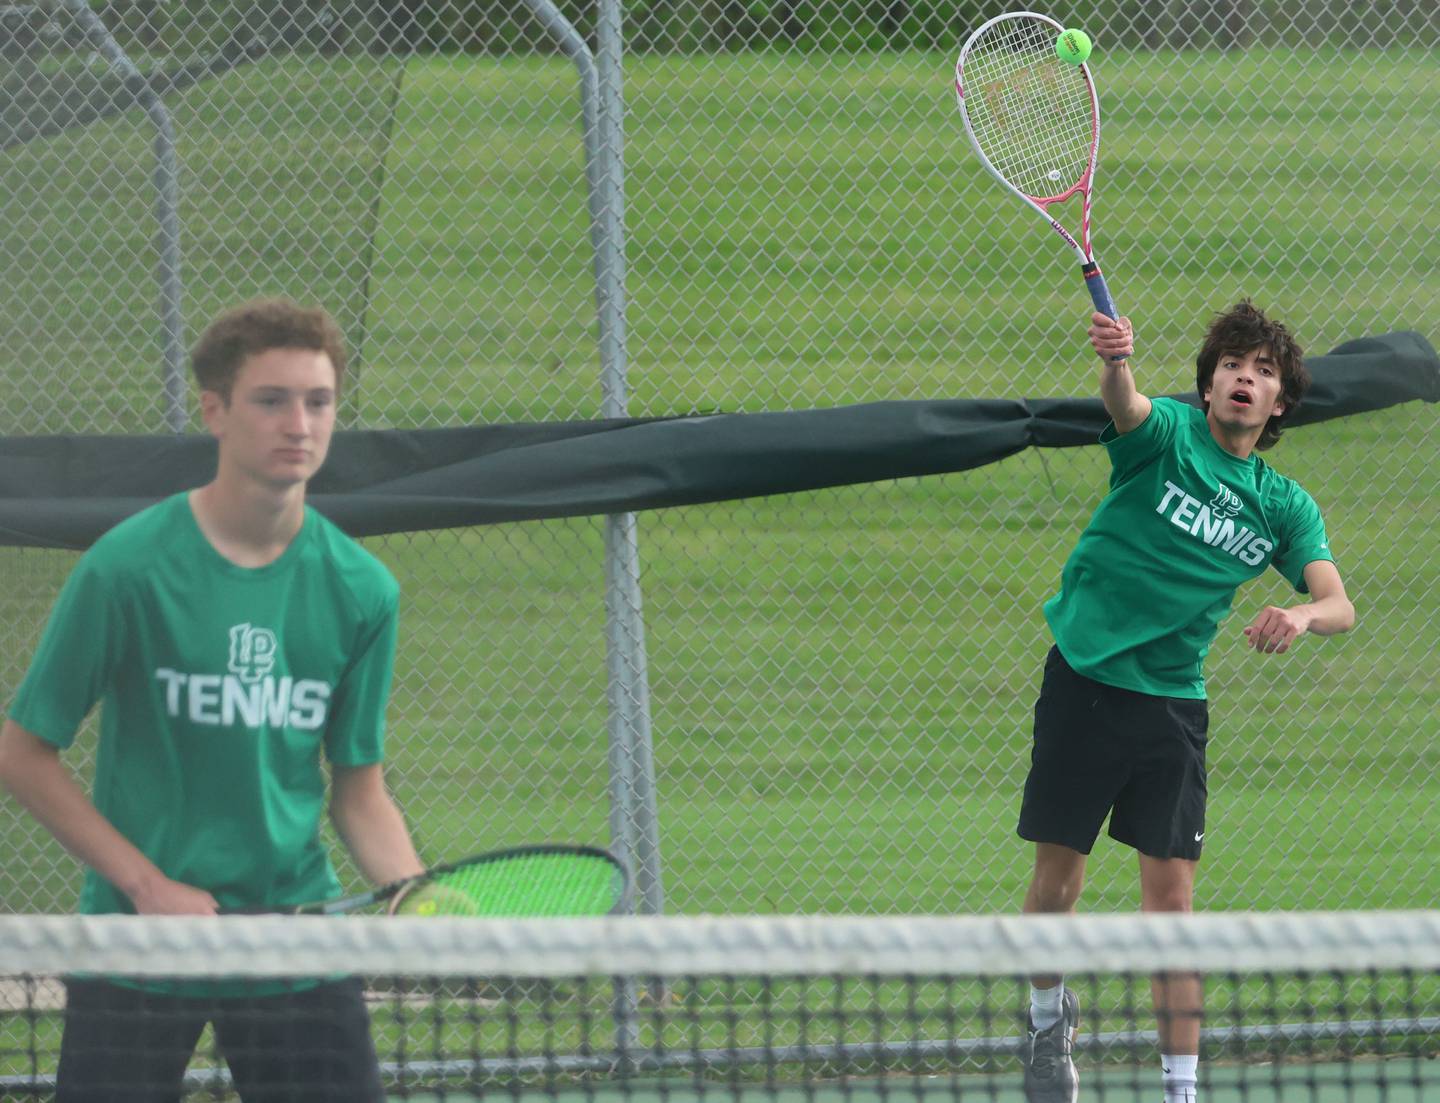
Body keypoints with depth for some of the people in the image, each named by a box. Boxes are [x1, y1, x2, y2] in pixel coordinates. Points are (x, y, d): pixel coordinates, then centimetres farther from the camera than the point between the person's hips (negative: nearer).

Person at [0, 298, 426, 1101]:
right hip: (137, 943, -3)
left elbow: (359, 790, 8)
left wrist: (419, 897, -12)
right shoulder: (129, 568, -9)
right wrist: (149, 884, -10)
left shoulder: (360, 590, 1)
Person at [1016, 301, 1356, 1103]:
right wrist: (1116, 360, -52)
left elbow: (1339, 605, -4)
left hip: (1172, 703, 2)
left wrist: (1303, 616, -29)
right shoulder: (1167, 433, -3)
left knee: (1172, 899, -1)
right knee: (1058, 880, 2)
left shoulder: (1286, 507, 6)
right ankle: (1048, 1018, 29)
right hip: (1085, 681, -2)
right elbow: (1124, 404, -27)